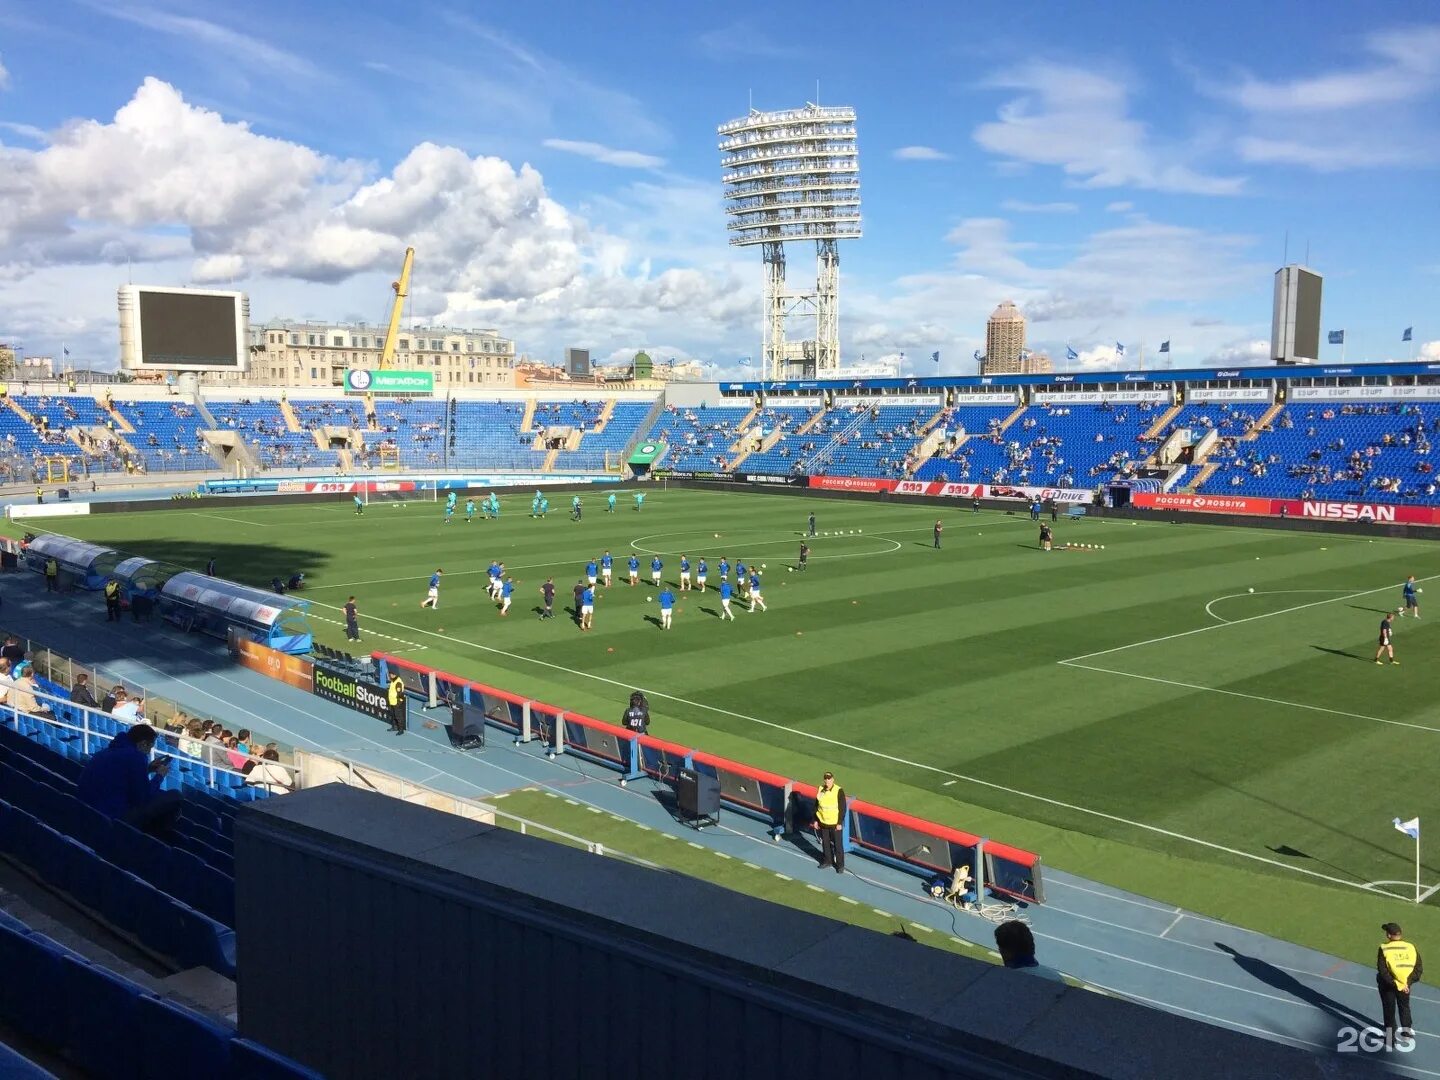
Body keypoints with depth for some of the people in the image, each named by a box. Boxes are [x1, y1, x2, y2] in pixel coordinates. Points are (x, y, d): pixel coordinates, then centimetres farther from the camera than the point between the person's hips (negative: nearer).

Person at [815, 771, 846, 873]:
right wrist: (816, 820, 10)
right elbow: (816, 805, 11)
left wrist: (840, 823, -13)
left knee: (837, 844, 2)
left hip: (835, 823, -5)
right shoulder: (820, 790, 1)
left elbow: (842, 808, -11)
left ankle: (840, 865, 14)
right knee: (825, 843, 16)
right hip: (822, 822, 5)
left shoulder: (839, 791, -13)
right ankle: (827, 860, 33)